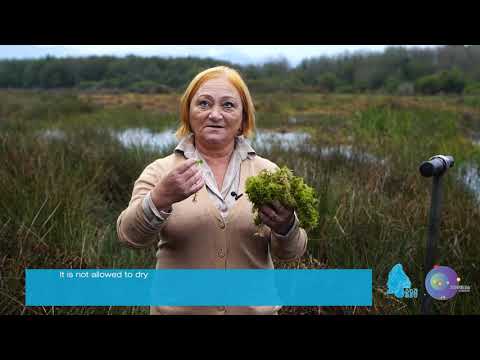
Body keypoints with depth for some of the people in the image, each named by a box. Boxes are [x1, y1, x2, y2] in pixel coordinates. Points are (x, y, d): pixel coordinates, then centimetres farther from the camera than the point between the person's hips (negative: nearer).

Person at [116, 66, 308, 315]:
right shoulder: (161, 171, -5)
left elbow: (290, 252, -7)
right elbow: (130, 236, -18)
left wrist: (286, 228, -28)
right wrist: (160, 199, -36)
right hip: (178, 308, -1)